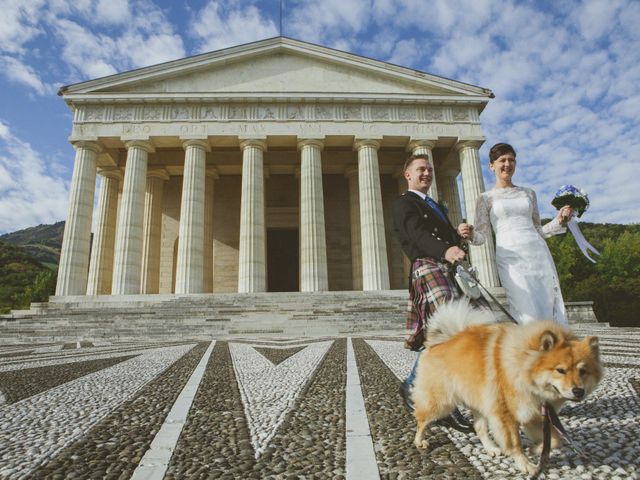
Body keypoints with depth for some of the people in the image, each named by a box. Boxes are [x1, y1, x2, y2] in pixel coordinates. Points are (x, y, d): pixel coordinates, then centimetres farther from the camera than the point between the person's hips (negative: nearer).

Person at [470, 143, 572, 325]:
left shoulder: (528, 193, 18)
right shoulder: (485, 198, 9)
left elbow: (537, 230, 21)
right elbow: (482, 235, 2)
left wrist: (559, 221, 5)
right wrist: (470, 235, -19)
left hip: (538, 254, 4)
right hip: (510, 258, -4)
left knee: (553, 311, -2)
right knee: (530, 315, -12)